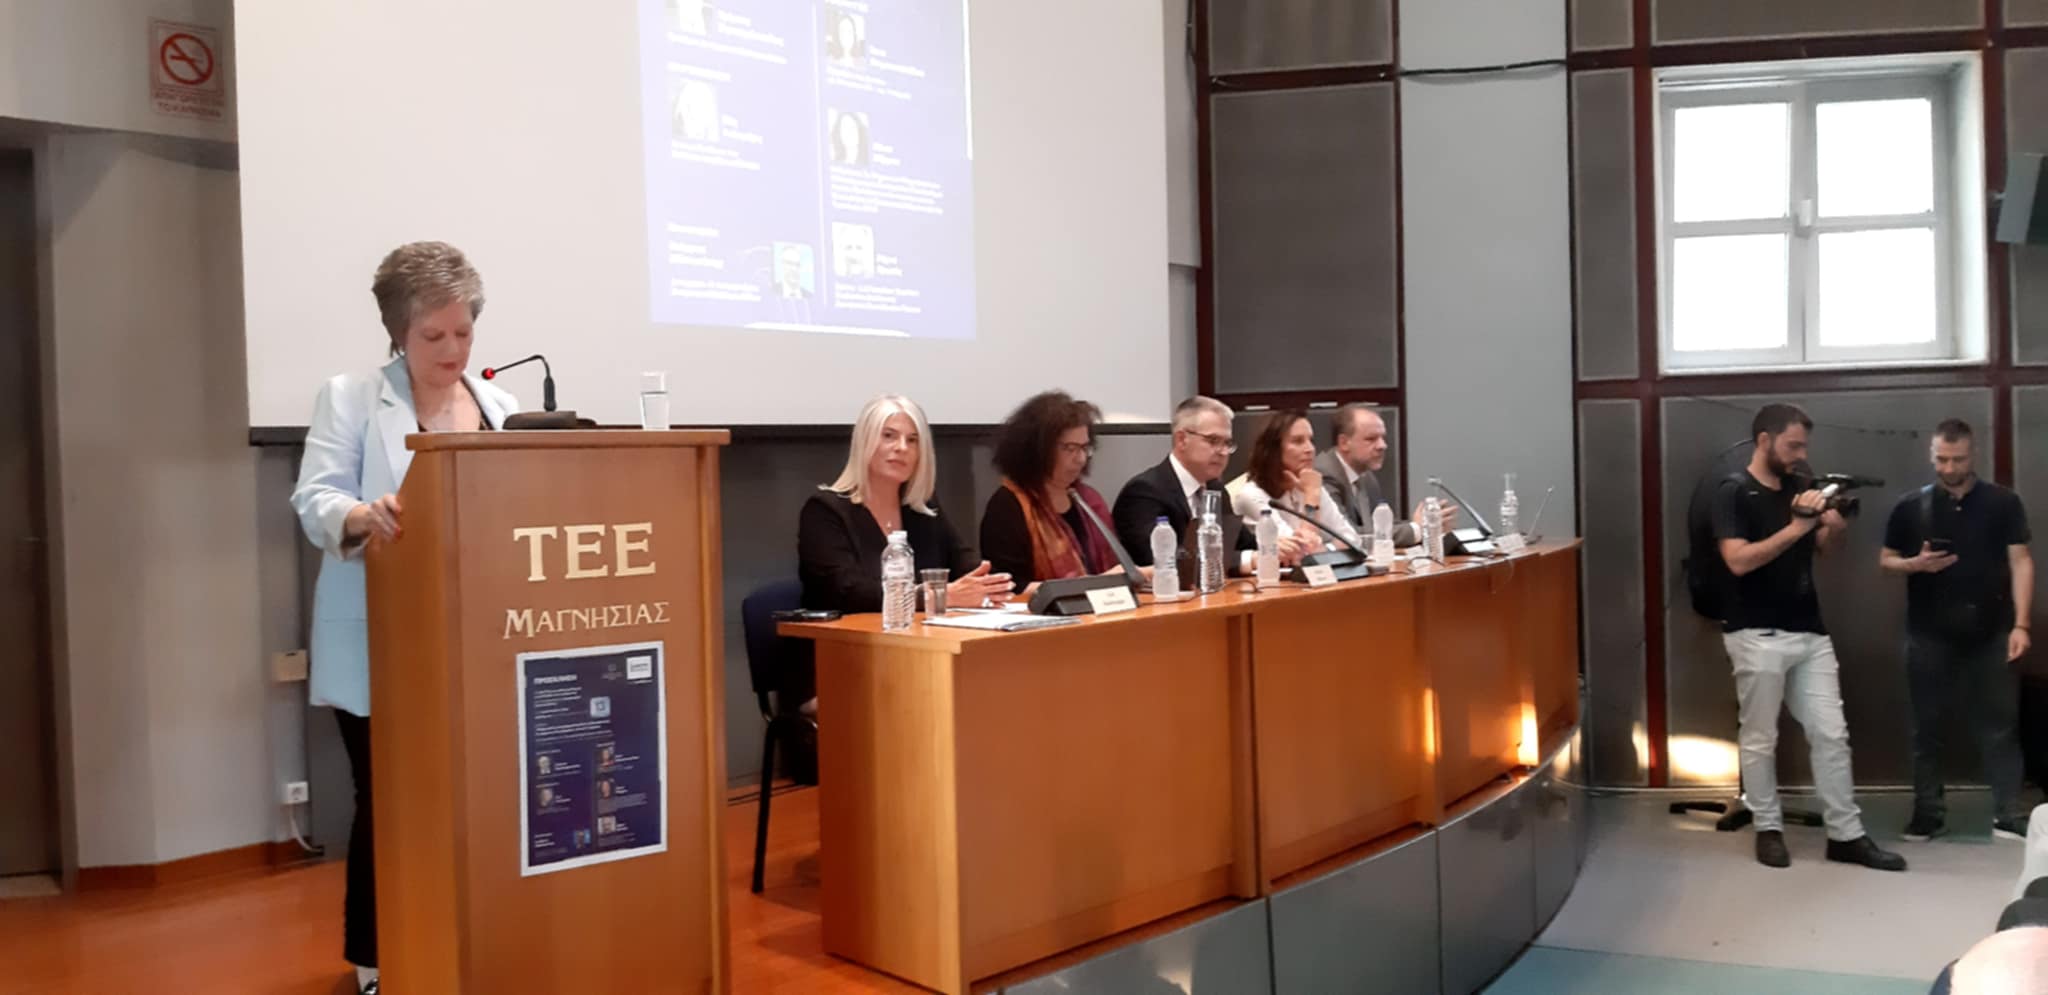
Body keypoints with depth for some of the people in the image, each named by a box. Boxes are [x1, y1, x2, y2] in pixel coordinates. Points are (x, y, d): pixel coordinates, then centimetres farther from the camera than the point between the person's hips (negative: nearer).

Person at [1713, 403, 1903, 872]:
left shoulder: (1796, 490, 13)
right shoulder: (1734, 492, -7)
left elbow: (1824, 546, 16)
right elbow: (1738, 560, -18)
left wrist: (1833, 523, -5)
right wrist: (1795, 528, -18)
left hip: (1810, 633, 7)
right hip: (1758, 636, -6)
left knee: (1832, 734, 6)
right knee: (1760, 739, 3)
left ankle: (1846, 835, 13)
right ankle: (1769, 829, 16)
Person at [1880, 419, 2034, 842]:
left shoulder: (2003, 503, 1)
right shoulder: (1911, 507, 4)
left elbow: (2020, 562, -1)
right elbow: (1885, 560, 10)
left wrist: (2020, 624, -10)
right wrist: (1916, 564, -12)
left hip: (1990, 633, -1)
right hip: (1929, 635, 1)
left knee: (1999, 725, 2)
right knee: (1927, 725, 6)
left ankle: (2008, 815, 7)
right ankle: (1928, 813, 15)